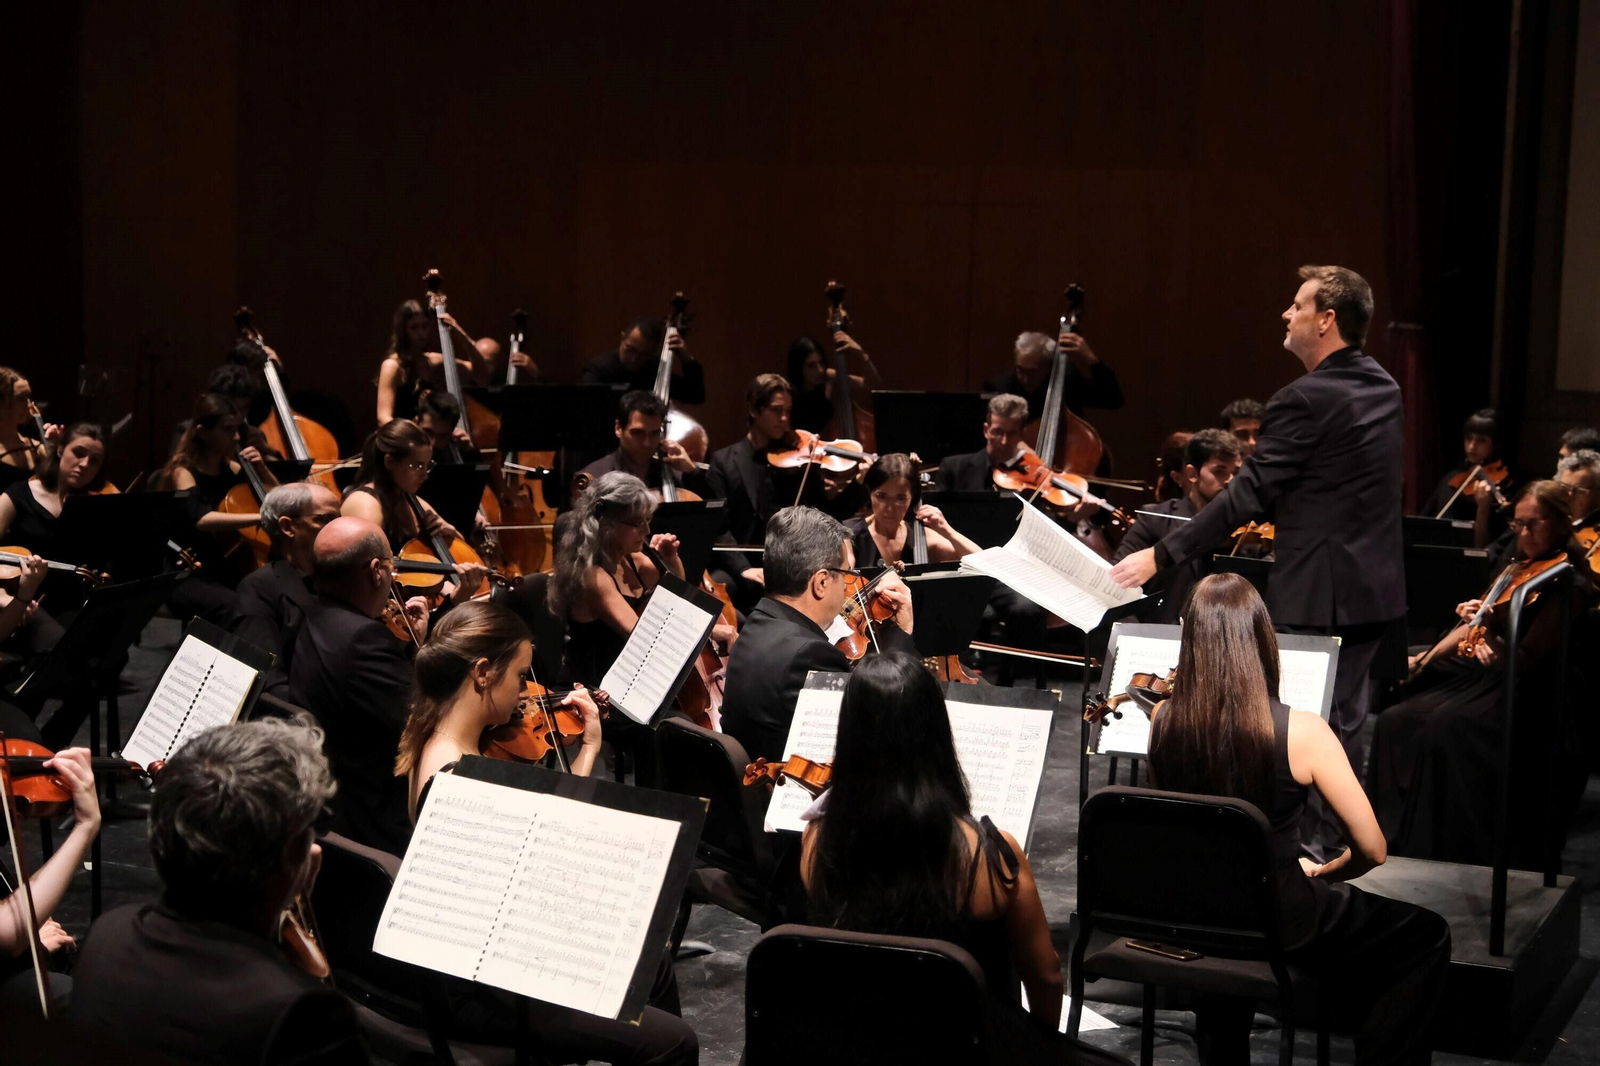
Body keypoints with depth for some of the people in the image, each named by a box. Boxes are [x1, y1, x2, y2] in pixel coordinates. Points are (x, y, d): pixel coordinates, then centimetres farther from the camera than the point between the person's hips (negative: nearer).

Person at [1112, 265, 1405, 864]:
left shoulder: (1307, 400, -19)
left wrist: (1161, 555, -19)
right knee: (1342, 720, 17)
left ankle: (1308, 848, 5)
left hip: (1318, 593, -9)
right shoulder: (1383, 388, 8)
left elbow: (1247, 495, -21)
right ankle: (1334, 846, 25)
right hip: (1374, 587, 9)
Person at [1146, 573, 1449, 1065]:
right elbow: (1372, 850, -15)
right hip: (1278, 922, -4)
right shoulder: (1300, 731, -23)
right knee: (1426, 936, 18)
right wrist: (1320, 873, 4)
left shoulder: (1162, 721, -11)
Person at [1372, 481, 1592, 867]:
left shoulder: (1569, 584, -13)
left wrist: (1491, 636, -38)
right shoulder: (1517, 569, 11)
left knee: (1446, 728, -31)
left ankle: (1447, 854, -22)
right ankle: (1397, 842, -3)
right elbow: (1474, 626, 19)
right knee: (1396, 721, -9)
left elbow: (1525, 659, -21)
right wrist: (1426, 658, 8)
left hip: (1529, 698, -8)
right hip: (1482, 676, 8)